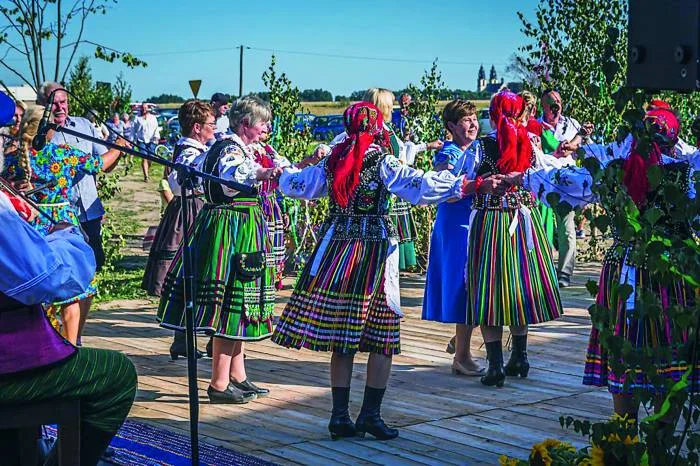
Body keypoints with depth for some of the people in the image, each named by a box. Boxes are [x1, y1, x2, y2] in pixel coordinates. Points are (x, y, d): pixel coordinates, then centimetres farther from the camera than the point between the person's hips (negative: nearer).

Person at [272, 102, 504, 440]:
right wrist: (468, 186, -17)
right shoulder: (383, 163, -6)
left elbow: (293, 184, 18)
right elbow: (422, 184, -17)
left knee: (342, 337, 7)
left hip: (336, 248, 5)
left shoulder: (332, 162, 7)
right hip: (374, 251, -5)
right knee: (382, 337, 3)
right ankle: (370, 414, 0)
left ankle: (340, 415, 8)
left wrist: (286, 171, 39)